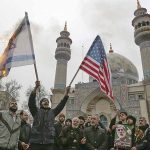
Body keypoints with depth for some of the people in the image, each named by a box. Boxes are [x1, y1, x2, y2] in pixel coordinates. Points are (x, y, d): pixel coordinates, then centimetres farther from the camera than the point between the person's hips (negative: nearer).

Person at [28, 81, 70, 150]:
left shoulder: (52, 112, 13)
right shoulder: (36, 111, 6)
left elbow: (61, 105, 2)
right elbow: (31, 102, -9)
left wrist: (66, 94, -13)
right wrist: (35, 88, -23)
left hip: (49, 142, 2)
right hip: (35, 141, -2)